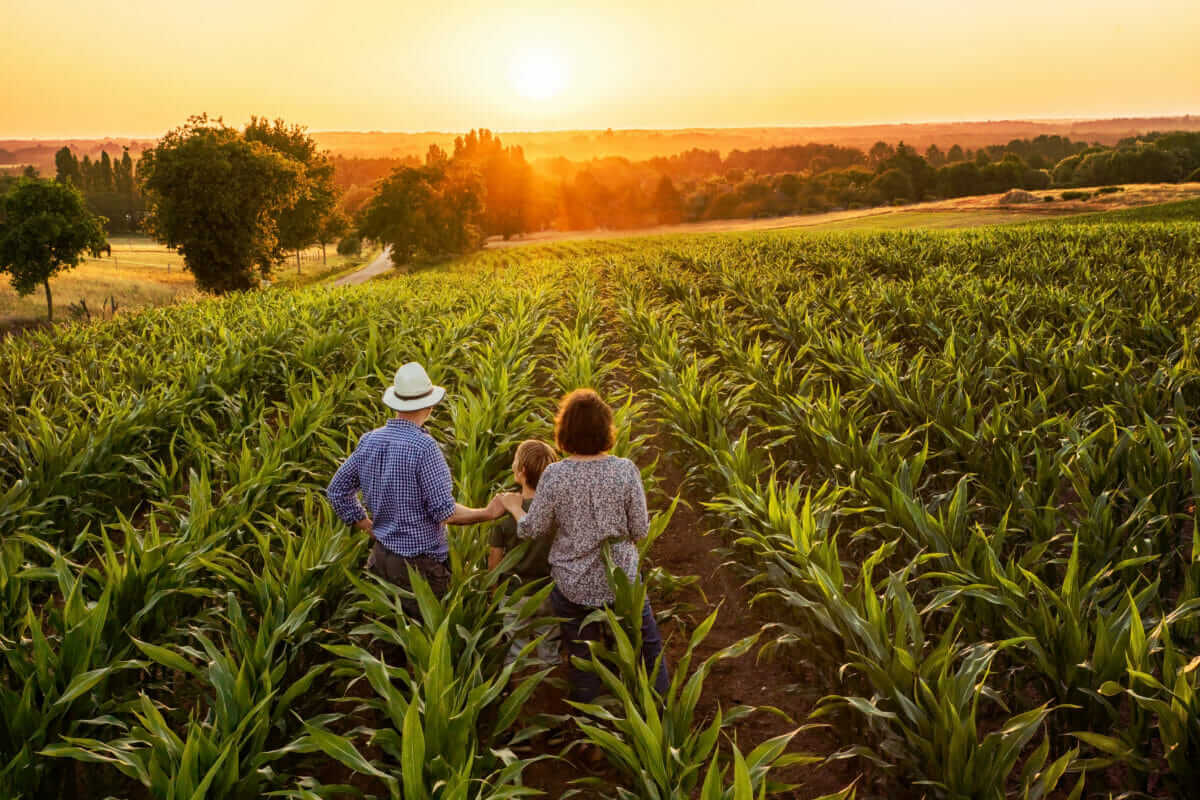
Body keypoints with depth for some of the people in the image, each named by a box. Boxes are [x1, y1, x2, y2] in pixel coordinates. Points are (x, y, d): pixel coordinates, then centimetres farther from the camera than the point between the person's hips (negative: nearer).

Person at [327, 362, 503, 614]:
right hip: (419, 562, -7)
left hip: (381, 556, 7)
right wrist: (488, 514, -7)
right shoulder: (423, 446, -20)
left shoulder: (369, 440, 0)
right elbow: (443, 511, -20)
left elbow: (337, 491, 10)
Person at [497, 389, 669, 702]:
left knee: (582, 662, 19)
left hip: (573, 586, 0)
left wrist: (514, 507, 13)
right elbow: (640, 530, -9)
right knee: (647, 644, 23)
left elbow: (533, 529, -6)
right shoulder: (625, 470, -16)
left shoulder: (555, 476, -18)